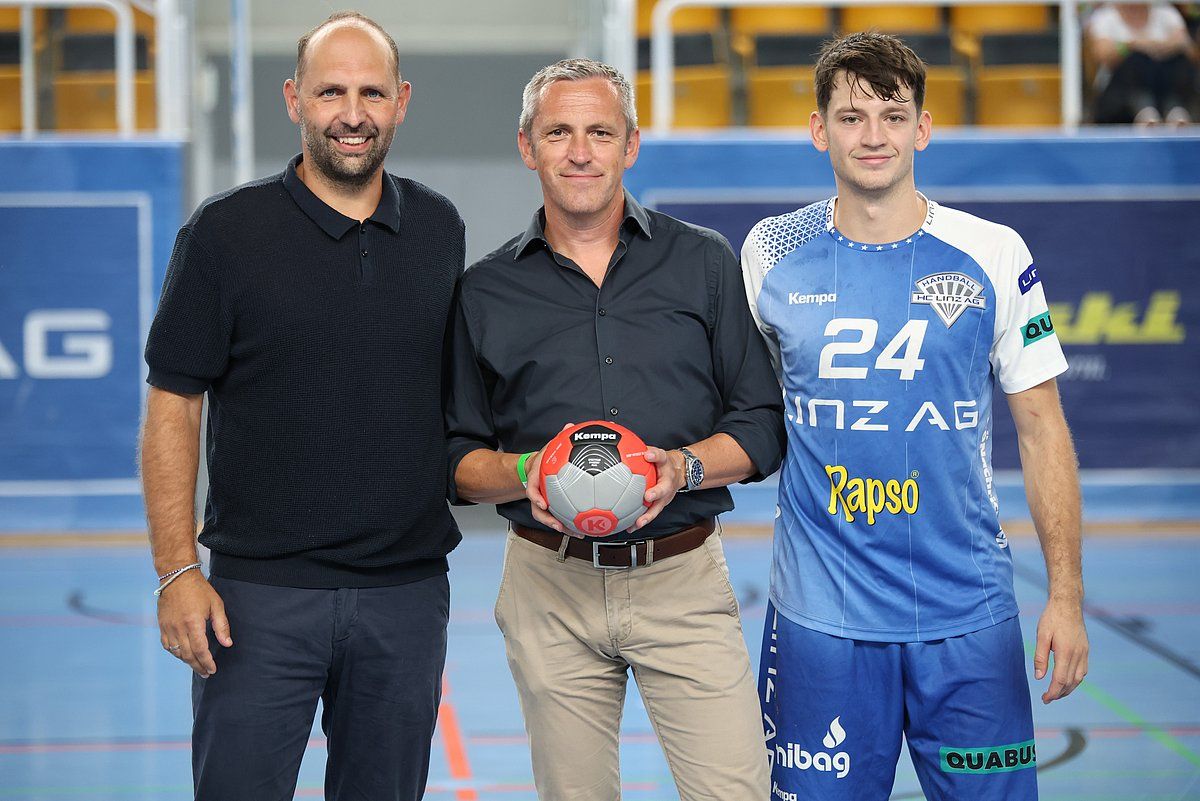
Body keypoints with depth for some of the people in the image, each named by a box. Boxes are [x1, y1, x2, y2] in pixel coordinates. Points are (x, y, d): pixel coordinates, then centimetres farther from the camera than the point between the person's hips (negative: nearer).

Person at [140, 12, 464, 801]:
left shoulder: (439, 228, 8)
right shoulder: (225, 231, -4)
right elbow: (173, 408, -4)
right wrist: (178, 572, -11)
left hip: (408, 590, 4)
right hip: (261, 593, -3)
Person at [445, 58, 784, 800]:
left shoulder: (705, 263, 7)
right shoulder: (487, 289, 9)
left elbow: (764, 426, 5)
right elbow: (459, 460, 10)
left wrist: (685, 468, -14)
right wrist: (523, 474, -11)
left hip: (684, 580, -1)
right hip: (550, 589, 1)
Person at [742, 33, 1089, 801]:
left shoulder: (994, 256, -1)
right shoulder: (773, 253, 2)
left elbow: (1042, 429, 1)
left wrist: (1066, 595, -2)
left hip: (968, 617, 0)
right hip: (820, 620, 1)